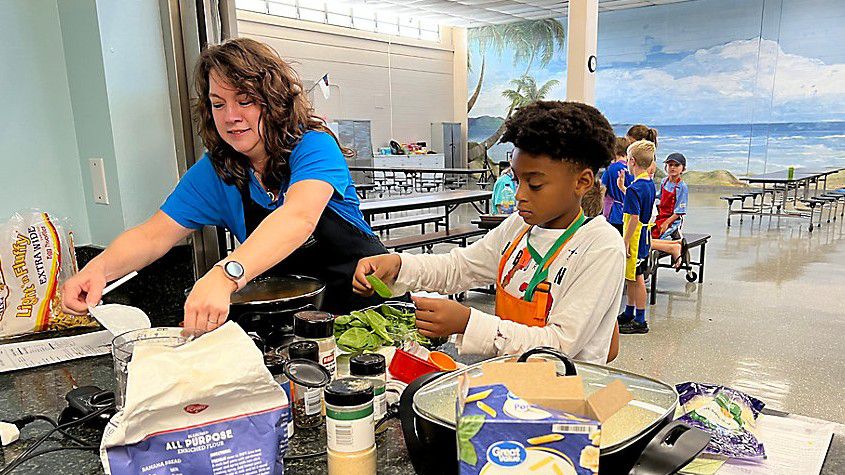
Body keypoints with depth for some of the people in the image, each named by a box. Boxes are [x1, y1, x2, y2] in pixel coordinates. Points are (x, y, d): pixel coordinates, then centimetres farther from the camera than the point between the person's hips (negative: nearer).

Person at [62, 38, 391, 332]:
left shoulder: (314, 147, -16)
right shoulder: (213, 172, 1)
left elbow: (300, 217, -36)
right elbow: (155, 234, -4)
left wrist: (225, 276, -50)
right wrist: (99, 268, -26)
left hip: (367, 291, -6)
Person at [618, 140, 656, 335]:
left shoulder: (634, 188, -21)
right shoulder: (650, 184, 8)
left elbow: (634, 218, -23)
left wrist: (625, 242, -20)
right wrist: (623, 187, 18)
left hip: (635, 240, -9)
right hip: (644, 238, 9)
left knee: (637, 280, -1)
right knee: (632, 278, 19)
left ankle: (640, 321, 9)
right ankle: (629, 314, 32)